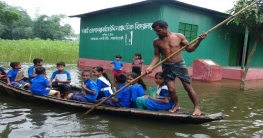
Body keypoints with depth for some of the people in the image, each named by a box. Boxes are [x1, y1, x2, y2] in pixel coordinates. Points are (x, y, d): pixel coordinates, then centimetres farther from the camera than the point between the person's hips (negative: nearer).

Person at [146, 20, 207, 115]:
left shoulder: (179, 36, -4)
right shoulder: (156, 42, -2)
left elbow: (189, 49, 2)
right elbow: (157, 56, 1)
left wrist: (199, 40, -11)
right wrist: (151, 66, -14)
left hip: (179, 65, -1)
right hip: (167, 67, 1)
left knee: (188, 87, 1)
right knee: (171, 89, -2)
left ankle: (197, 107, 14)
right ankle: (176, 105, 26)